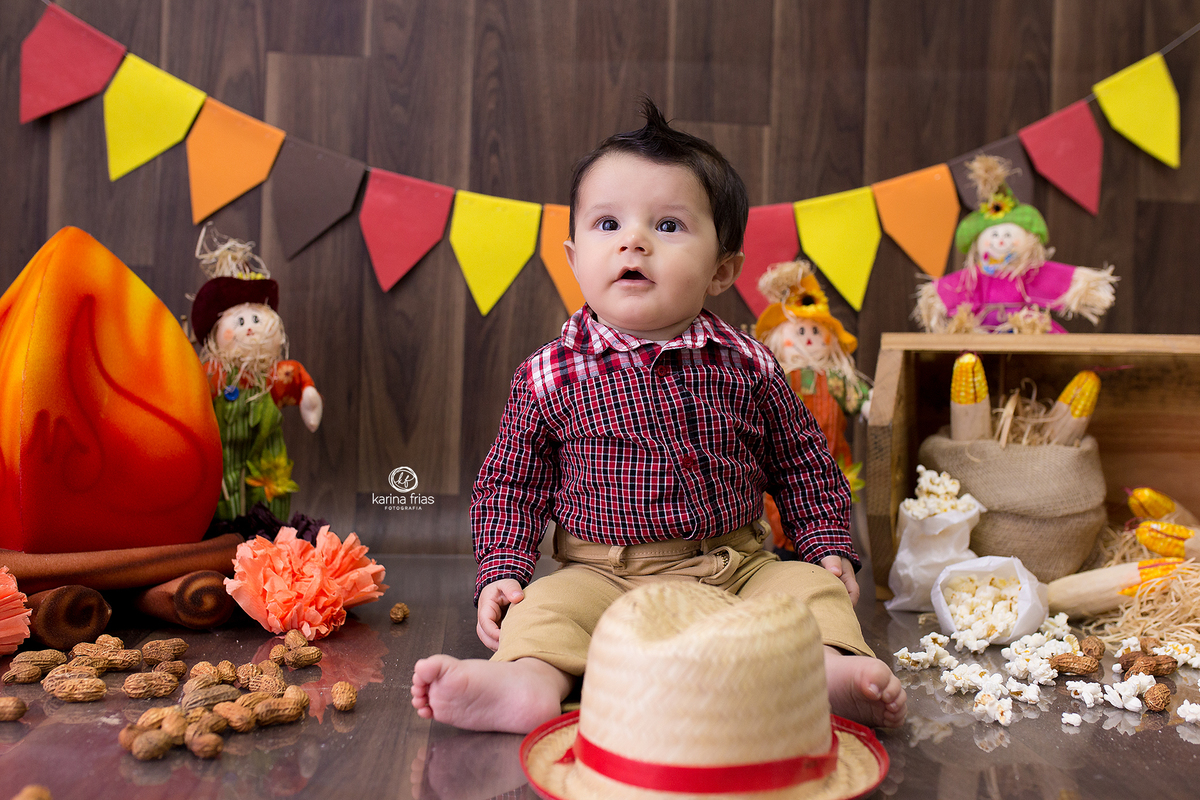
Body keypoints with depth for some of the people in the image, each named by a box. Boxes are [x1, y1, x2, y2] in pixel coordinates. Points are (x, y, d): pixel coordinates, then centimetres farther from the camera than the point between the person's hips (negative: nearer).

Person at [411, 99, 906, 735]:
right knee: (550, 605, -25)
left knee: (810, 588, -19)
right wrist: (501, 574, -7)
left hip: (738, 568, 2)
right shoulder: (549, 377, -4)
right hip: (603, 576, -1)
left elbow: (804, 466, 12)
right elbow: (510, 487, 4)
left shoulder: (747, 368, 0)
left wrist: (831, 548, 4)